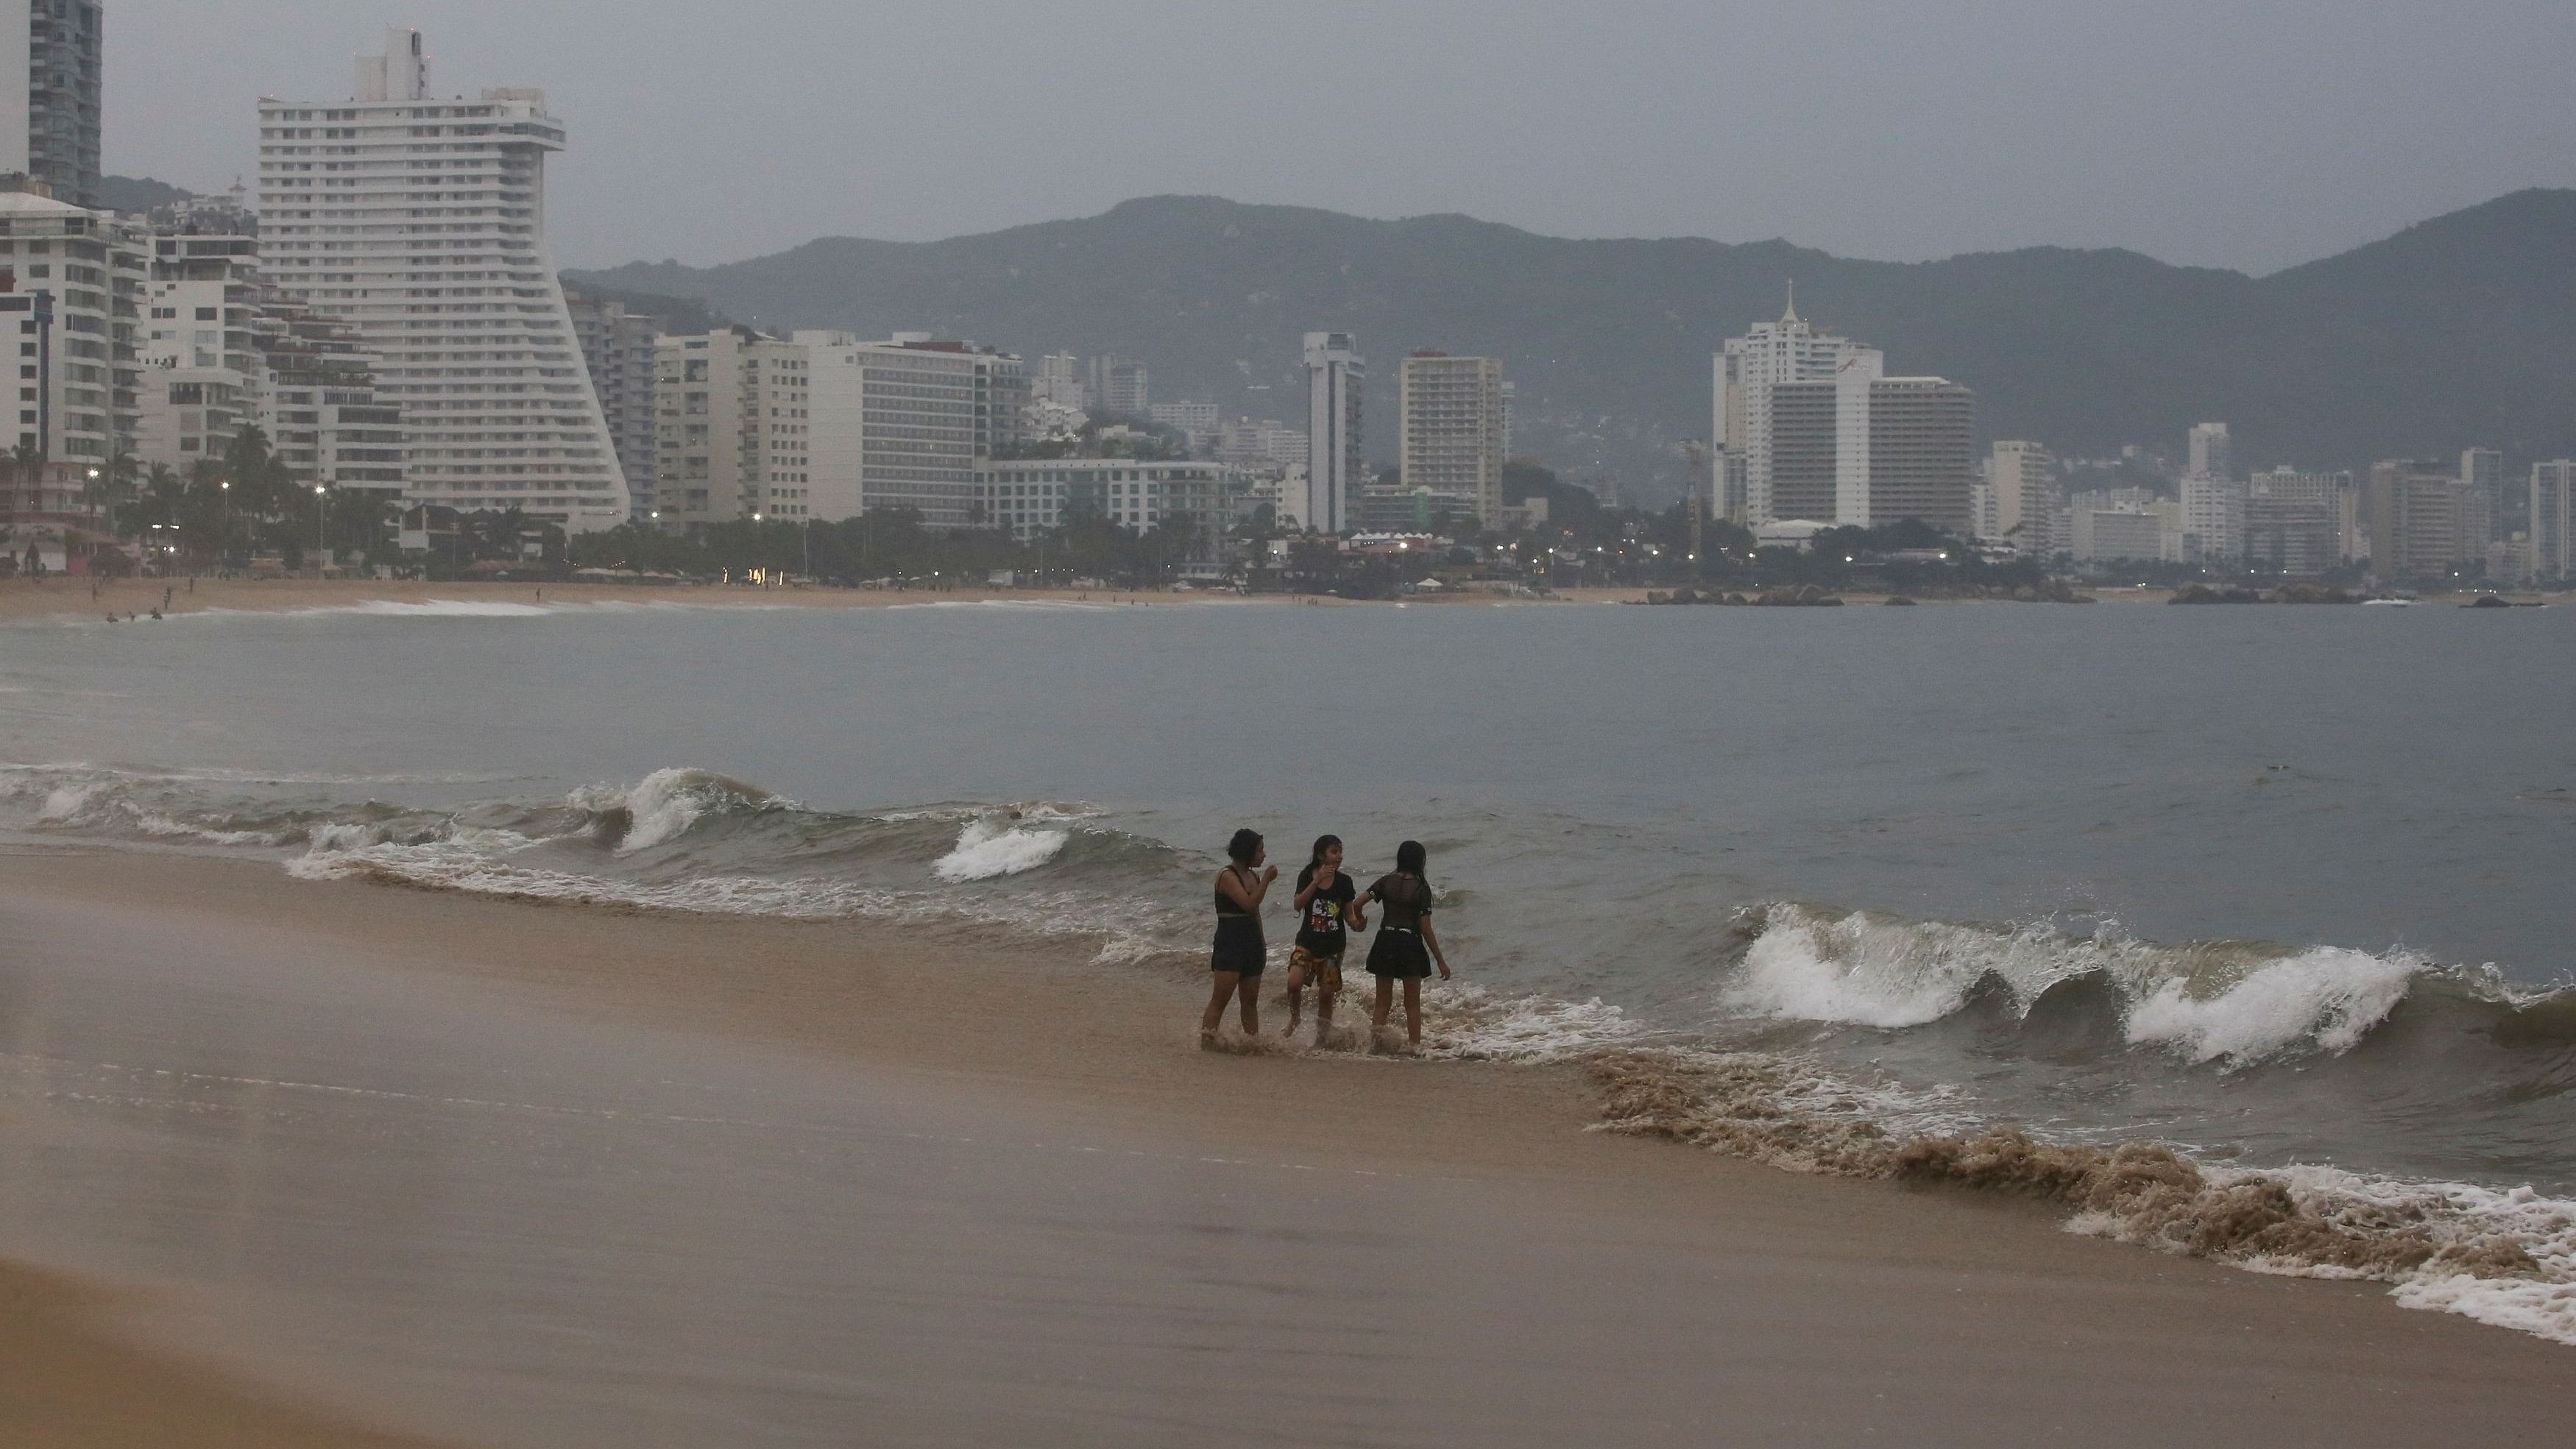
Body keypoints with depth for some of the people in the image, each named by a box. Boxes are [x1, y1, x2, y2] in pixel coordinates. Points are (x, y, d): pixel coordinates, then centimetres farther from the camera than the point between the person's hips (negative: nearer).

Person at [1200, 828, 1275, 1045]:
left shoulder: (1253, 876, 13)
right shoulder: (1227, 876, -11)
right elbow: (1249, 904, -22)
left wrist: (1261, 944, 21)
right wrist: (1266, 880, -18)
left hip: (1252, 944, 8)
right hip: (1230, 943, -8)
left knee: (1251, 1001, 10)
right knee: (1219, 1000, -10)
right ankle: (1207, 1041, -10)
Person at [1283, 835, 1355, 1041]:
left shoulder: (1343, 882, 1)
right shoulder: (1307, 876, -3)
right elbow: (1298, 905, -16)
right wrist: (1317, 881, -26)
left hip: (1333, 946, 2)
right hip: (1308, 942, -2)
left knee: (1326, 995, 2)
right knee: (1294, 983, -21)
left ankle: (1320, 1040, 15)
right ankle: (1294, 1021, 6)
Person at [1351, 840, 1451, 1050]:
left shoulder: (1386, 882, -1)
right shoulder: (1421, 889, -9)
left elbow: (1357, 904, -8)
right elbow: (1426, 929, -11)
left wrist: (1359, 921, 16)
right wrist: (1441, 961, -4)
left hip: (1385, 942, 3)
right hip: (1410, 944, -3)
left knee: (1383, 1003, 12)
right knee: (1413, 1004, 10)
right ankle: (1414, 1046, 10)